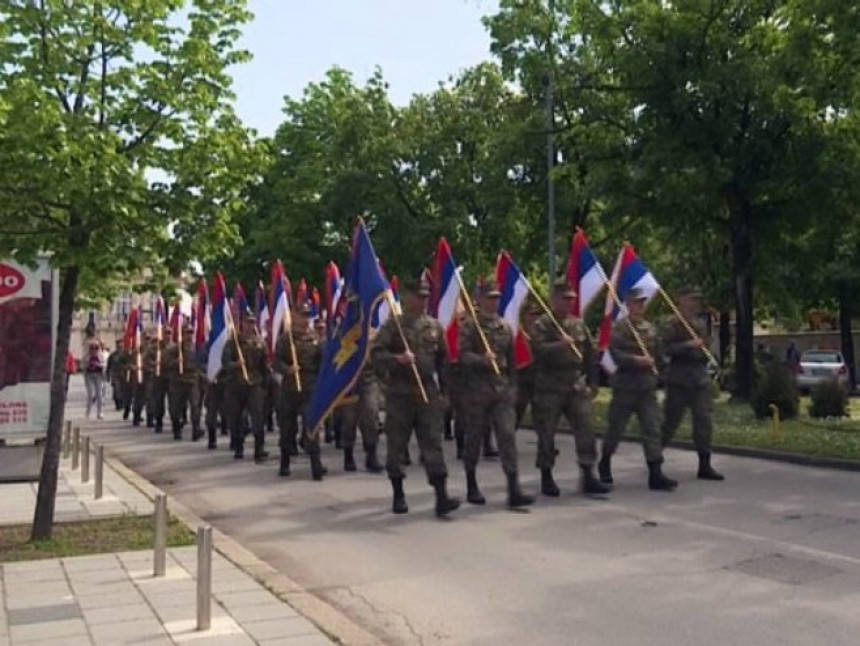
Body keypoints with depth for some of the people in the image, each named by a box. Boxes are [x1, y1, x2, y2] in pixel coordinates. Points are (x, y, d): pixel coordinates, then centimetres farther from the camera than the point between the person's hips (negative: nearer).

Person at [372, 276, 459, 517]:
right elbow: (376, 353, -9)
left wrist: (443, 391, 14)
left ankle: (441, 497, -9)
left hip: (429, 393, 2)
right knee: (396, 445, 6)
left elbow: (442, 360, 16)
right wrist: (397, 359, -26)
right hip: (399, 394, -2)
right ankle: (398, 495, 20)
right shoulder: (393, 324, -2)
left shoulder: (435, 326, 10)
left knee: (433, 444, -4)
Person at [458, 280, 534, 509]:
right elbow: (463, 355, -13)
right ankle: (472, 487, 22)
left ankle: (514, 491, -8)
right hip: (477, 389, -3)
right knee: (474, 438, 7)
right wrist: (482, 359, -30)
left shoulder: (505, 327, 13)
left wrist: (513, 386, 15)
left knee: (507, 435, -6)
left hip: (502, 389, 4)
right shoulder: (469, 325, -2)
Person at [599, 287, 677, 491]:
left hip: (647, 386, 4)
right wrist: (636, 360, -25)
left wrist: (654, 367, 7)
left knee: (653, 428, -4)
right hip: (625, 384, -4)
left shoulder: (650, 328, 10)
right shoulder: (620, 327, -7)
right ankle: (604, 463, 30)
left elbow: (658, 353, 18)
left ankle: (655, 474, -5)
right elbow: (615, 353, -17)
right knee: (616, 426, 7)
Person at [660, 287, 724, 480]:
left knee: (704, 422, 0)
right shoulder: (672, 324, -6)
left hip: (700, 380, 6)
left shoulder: (700, 324, 15)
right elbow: (666, 348, -17)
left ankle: (705, 466, 4)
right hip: (678, 381, -6)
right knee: (670, 422, 0)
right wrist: (688, 345, -23)